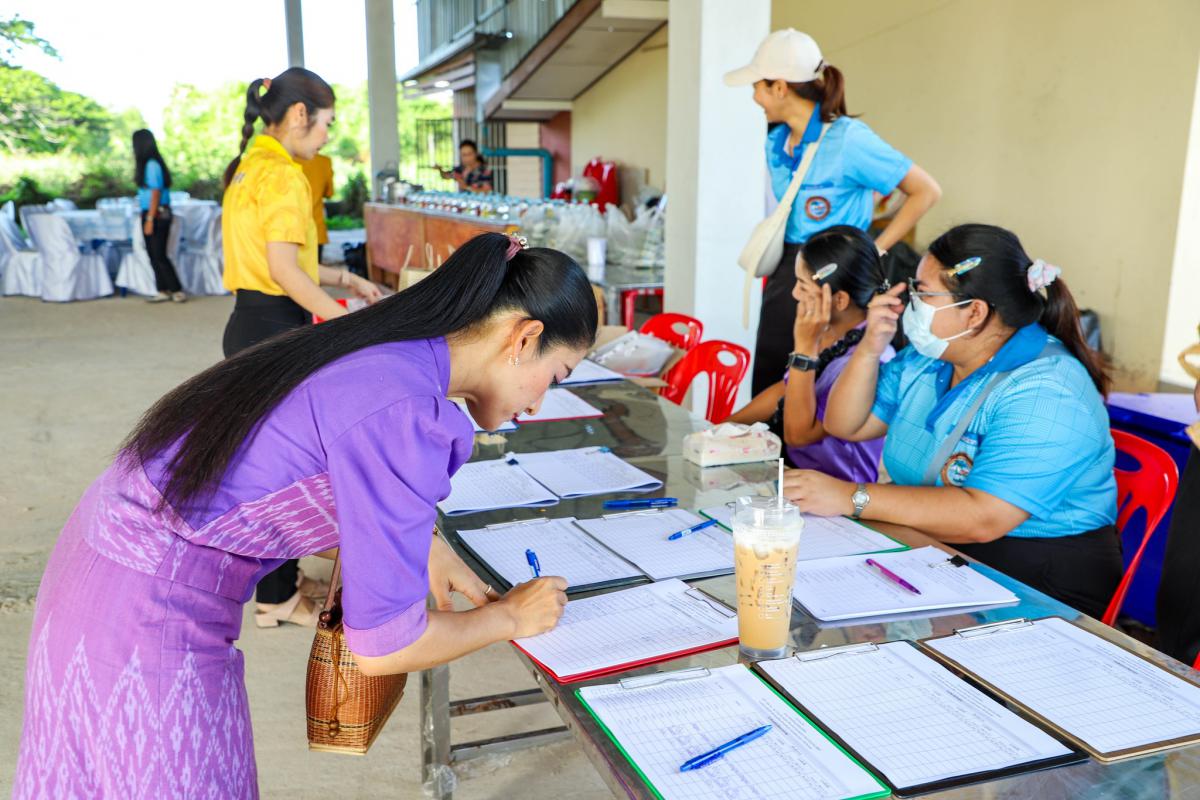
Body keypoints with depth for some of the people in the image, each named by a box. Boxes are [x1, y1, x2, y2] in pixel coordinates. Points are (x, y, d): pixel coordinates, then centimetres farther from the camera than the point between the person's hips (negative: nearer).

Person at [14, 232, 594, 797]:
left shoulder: (378, 349, 0)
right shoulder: (402, 411, -27)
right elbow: (382, 648, -21)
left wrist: (427, 545, 9)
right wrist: (509, 617, -5)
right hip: (151, 622, -9)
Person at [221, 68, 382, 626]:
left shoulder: (248, 167, 15)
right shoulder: (282, 174, -16)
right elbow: (283, 270, -22)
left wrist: (344, 279, 19)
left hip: (250, 327, 10)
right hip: (275, 331, -10)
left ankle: (280, 576, 32)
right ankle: (278, 598, 12)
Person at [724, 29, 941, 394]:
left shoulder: (848, 137, -15)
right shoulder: (776, 142, 8)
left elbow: (926, 191, -12)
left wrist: (873, 251, -13)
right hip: (784, 274, 8)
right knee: (765, 391, 11)